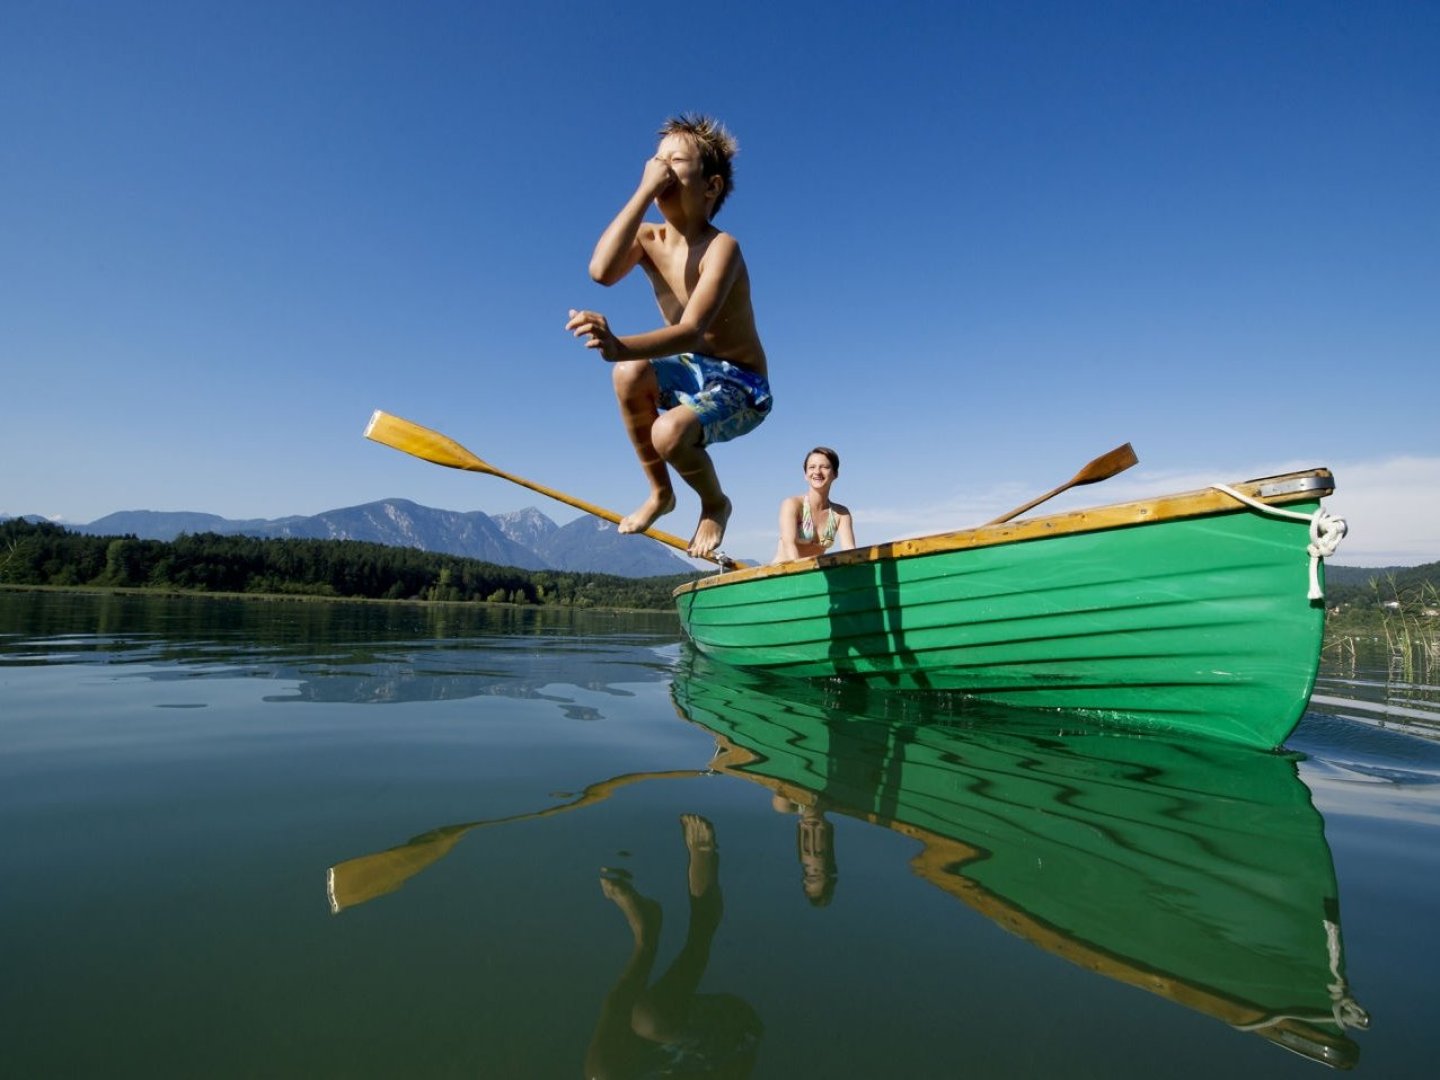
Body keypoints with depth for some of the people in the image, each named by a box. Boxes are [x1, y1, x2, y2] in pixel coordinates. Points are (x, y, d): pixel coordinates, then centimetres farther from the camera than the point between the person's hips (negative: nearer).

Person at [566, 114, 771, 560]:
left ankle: (715, 504, 3)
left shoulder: (721, 246, -21)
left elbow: (692, 331, -37)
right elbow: (601, 271, -26)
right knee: (631, 373, -26)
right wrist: (643, 191, -24)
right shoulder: (648, 236, -2)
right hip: (690, 371, 6)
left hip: (740, 387, -5)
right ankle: (659, 492, -4)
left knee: (669, 433, -33)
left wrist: (620, 347, -54)